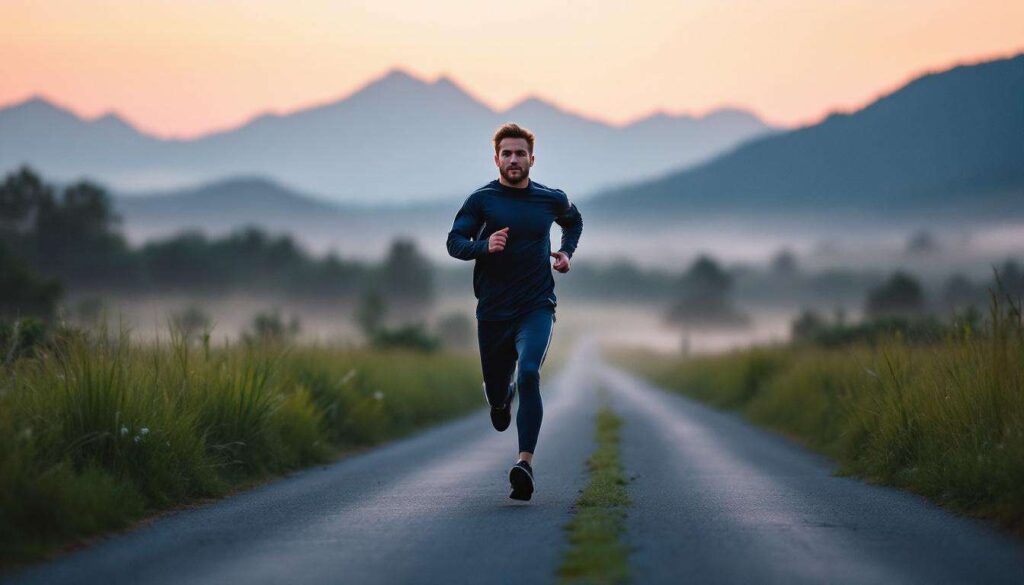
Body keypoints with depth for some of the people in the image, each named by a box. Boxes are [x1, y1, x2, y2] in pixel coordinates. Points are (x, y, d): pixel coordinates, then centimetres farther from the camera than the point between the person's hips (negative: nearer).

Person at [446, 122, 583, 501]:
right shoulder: (482, 199, -1)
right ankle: (502, 398, 50)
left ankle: (525, 463, -29)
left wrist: (566, 252, 10)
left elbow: (574, 221, 27)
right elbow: (454, 242, -6)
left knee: (528, 375, -24)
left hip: (537, 307, -1)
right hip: (493, 311, 1)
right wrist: (484, 246, -25)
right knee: (495, 390, 9)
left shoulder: (551, 200, 5)